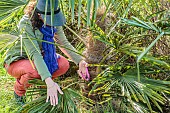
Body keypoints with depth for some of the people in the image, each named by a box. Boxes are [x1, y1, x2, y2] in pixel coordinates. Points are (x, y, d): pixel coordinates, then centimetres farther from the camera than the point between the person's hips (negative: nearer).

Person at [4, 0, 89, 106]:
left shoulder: (53, 22, -14)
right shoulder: (26, 24, -33)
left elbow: (64, 43, -5)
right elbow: (34, 54, -40)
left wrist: (79, 61, -20)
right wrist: (49, 82, -49)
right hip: (17, 60, -5)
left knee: (64, 64, -17)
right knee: (34, 71, -38)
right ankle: (19, 91, -4)